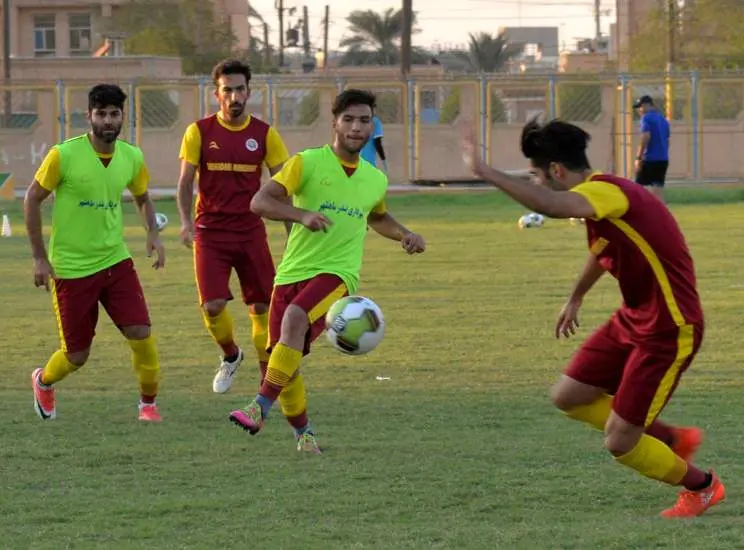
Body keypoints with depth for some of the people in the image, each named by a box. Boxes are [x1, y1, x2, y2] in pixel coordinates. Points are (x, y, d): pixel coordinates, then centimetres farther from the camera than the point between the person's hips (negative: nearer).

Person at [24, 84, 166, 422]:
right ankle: (43, 382, 39)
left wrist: (153, 233, -1)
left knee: (141, 334, -12)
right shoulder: (64, 155, -15)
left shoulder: (132, 157, -1)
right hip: (70, 268, -3)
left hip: (115, 261, 3)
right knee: (77, 355, 5)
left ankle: (148, 403, 10)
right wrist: (39, 257, -8)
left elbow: (142, 198, 19)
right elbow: (32, 200, -5)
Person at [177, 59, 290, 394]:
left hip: (251, 232, 1)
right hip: (210, 232, -1)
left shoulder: (264, 134, 1)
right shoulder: (199, 132, -1)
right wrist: (186, 222, -13)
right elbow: (185, 182, 2)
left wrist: (292, 234, -2)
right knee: (213, 306, -12)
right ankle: (230, 356, 18)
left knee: (262, 308, 0)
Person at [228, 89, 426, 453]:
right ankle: (303, 432, 22)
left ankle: (260, 408, -32)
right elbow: (260, 202, -11)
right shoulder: (308, 163, -1)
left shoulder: (376, 180, 14)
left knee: (295, 319, -31)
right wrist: (302, 215, -26)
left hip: (337, 273, 0)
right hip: (292, 272, 0)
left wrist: (404, 235, 19)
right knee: (282, 361, -4)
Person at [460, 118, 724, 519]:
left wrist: (483, 171, -46)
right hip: (632, 320, 10)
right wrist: (576, 298, 47)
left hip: (669, 331, -10)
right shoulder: (598, 200, 6)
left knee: (619, 442, -4)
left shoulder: (607, 192, -25)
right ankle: (672, 440, 27)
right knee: (568, 397, 11)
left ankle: (702, 486, 23)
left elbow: (550, 205, -48)